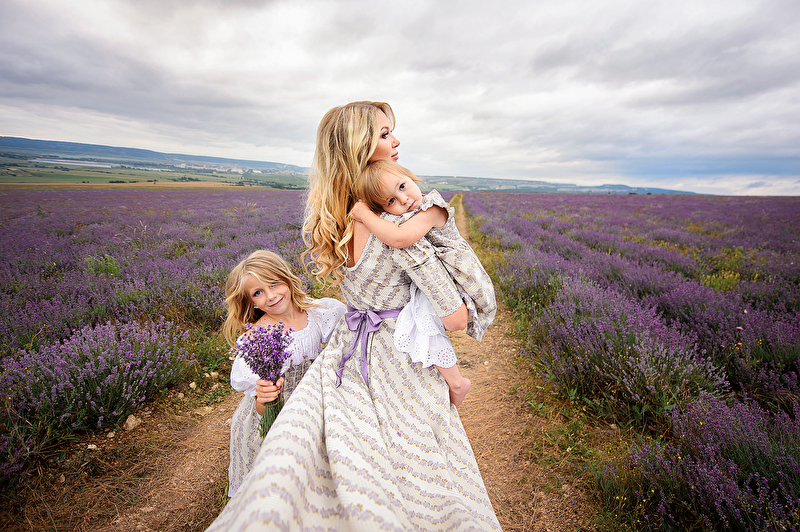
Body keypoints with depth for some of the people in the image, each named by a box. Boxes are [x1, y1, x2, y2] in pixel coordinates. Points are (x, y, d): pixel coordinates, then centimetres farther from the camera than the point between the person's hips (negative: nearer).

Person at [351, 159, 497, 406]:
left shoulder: (432, 208, -24)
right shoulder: (409, 215, 3)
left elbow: (399, 239, -40)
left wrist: (364, 214, -28)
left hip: (459, 286, -10)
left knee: (424, 320, -23)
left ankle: (456, 382, -1)